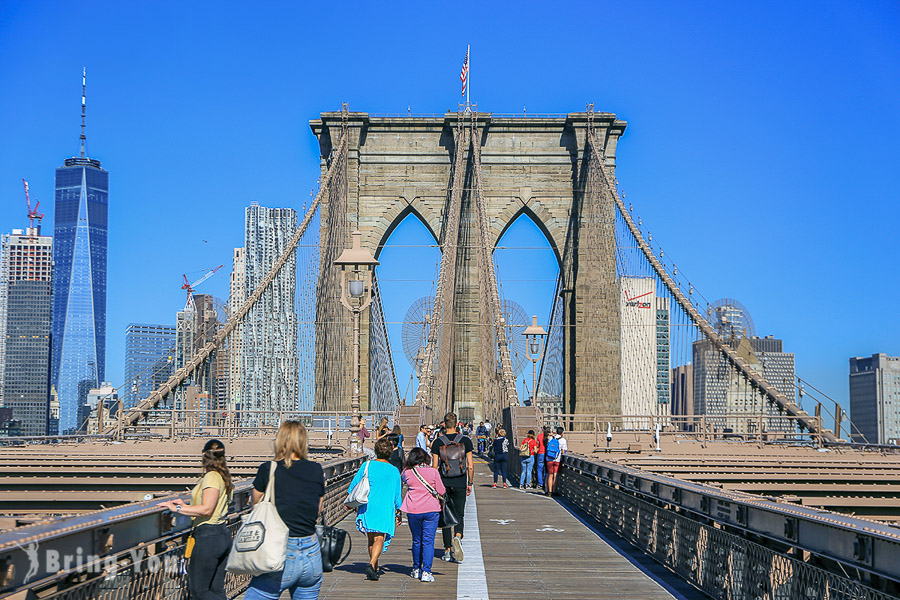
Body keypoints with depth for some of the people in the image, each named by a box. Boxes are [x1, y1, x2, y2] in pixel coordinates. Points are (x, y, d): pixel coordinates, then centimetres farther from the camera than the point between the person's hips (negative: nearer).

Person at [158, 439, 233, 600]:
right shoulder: (222, 477, 14)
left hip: (208, 537, -10)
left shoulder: (211, 477, -14)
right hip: (223, 534, 10)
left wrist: (177, 509, -18)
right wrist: (185, 506, 19)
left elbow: (206, 509, -22)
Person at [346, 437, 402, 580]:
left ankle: (375, 569, 22)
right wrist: (398, 513, 18)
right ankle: (372, 564, -27)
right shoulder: (394, 471, 2)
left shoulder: (367, 465, 1)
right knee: (379, 538, -6)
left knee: (371, 539, 14)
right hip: (385, 509, -2)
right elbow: (397, 495, 7)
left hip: (367, 507, 2)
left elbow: (353, 486, 5)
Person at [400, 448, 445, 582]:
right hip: (431, 510, -2)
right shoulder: (433, 472, -5)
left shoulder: (407, 473, -2)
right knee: (428, 541, 0)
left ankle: (416, 570, 25)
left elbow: (403, 478, 21)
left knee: (416, 541, 16)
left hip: (413, 511, 2)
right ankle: (426, 572, -5)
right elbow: (441, 491, -1)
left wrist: (407, 466, 22)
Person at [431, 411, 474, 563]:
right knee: (459, 515, 9)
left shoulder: (438, 442, -3)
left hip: (443, 483, 0)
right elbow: (470, 466, -4)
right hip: (460, 484, 0)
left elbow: (434, 467, -3)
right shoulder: (465, 441, -3)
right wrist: (470, 484, 8)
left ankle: (447, 551, 11)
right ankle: (457, 537, -21)